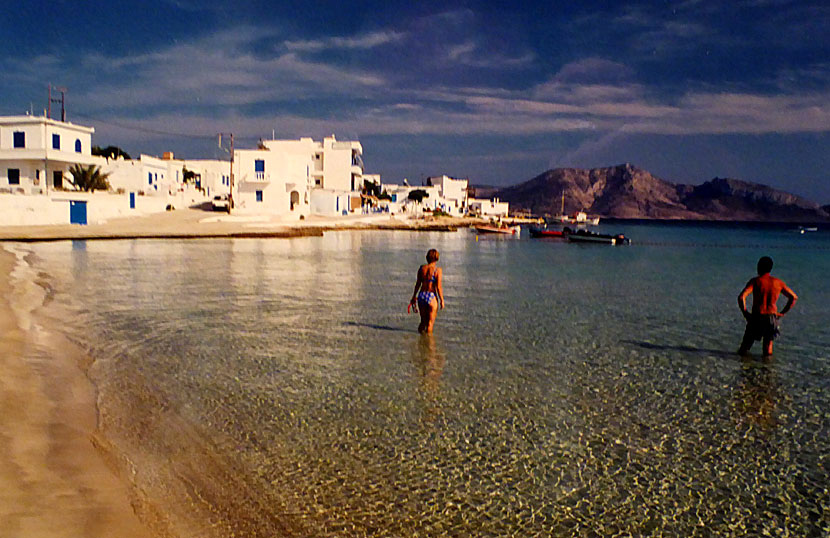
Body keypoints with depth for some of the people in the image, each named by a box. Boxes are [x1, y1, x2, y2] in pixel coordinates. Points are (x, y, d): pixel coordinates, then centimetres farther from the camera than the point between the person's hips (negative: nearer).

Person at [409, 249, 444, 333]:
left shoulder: (421, 268, 2)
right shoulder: (437, 270, -9)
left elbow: (418, 284, 7)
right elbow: (438, 287, -11)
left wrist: (414, 297, 17)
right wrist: (442, 300, -4)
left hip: (421, 295, 4)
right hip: (432, 296, -4)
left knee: (423, 321, 19)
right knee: (430, 323, 7)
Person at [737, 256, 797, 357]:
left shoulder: (755, 281, -6)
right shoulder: (778, 282, 5)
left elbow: (741, 297, -19)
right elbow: (794, 297, 11)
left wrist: (745, 313, -7)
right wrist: (782, 313, 14)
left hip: (757, 317, -2)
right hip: (772, 317, 2)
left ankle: (743, 350, -9)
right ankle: (768, 351, -4)